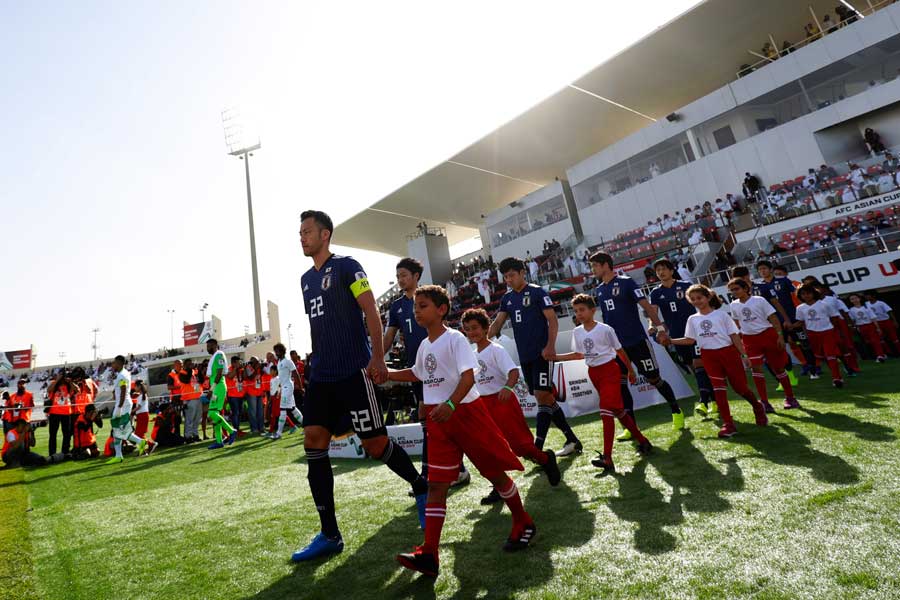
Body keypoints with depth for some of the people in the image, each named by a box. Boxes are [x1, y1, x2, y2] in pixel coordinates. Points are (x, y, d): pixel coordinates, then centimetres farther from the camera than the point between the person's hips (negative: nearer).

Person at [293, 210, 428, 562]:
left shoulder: (346, 266, -4)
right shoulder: (306, 279, 18)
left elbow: (371, 312, -11)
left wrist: (377, 358, -20)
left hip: (353, 371, -7)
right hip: (320, 375, 8)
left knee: (374, 443, -4)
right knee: (314, 443, 1)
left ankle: (422, 489, 24)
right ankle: (329, 535, 12)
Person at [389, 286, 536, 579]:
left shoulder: (455, 338, -13)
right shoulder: (424, 345, 10)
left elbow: (468, 376, -23)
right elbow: (417, 373, 29)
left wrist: (450, 404, -37)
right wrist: (385, 373, 20)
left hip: (466, 411, -6)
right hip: (438, 420, 7)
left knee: (495, 472, 7)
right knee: (436, 485, 1)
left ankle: (523, 523, 30)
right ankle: (428, 555, 2)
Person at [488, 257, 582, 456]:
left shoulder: (537, 292, -5)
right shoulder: (507, 298, 12)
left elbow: (552, 320, -8)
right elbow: (497, 323, 5)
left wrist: (550, 346, -20)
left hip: (542, 354, -7)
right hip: (524, 356, 7)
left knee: (542, 396, -11)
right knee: (545, 398, 9)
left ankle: (538, 447, -10)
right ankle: (572, 439, 21)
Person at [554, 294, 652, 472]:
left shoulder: (605, 329, -11)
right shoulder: (577, 332, 4)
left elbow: (619, 350, -1)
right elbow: (579, 354, 15)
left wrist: (630, 370, 7)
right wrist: (555, 356, 8)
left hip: (609, 369, -6)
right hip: (593, 373, 6)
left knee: (606, 412, -15)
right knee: (617, 410, 14)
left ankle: (607, 458, -14)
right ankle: (642, 441, 32)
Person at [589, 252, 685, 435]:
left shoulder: (626, 282, -9)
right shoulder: (598, 290, 8)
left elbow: (647, 306, -13)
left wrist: (660, 328, -20)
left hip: (637, 341, -5)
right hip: (616, 345, 5)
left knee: (654, 379, 5)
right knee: (619, 384, 0)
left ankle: (677, 412, 29)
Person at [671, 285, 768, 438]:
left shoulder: (721, 314, 0)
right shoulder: (693, 319, 8)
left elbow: (734, 336, 1)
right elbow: (690, 340, 10)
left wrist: (743, 355, -4)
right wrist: (669, 341, -1)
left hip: (728, 352, -2)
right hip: (709, 356, 2)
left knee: (739, 386, 1)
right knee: (718, 388, -2)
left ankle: (758, 407, 33)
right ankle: (728, 424, 2)